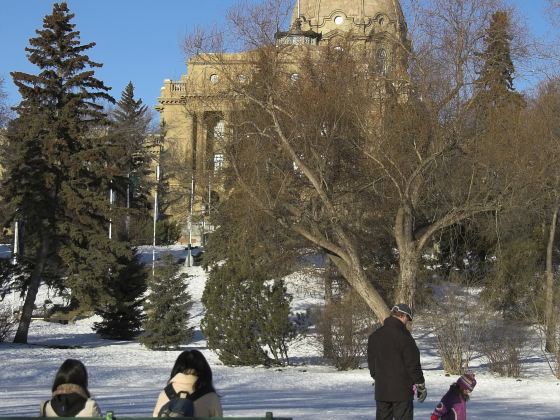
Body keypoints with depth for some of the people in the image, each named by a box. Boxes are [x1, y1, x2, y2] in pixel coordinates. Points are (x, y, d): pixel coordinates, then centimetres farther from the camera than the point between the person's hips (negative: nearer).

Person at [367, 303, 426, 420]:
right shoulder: (403, 336, -13)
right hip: (402, 389, -6)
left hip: (381, 389, 6)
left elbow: (371, 362, 17)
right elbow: (413, 363, -11)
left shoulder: (375, 336, 8)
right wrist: (421, 386, -4)